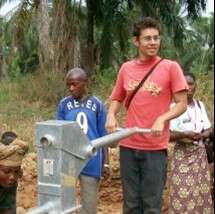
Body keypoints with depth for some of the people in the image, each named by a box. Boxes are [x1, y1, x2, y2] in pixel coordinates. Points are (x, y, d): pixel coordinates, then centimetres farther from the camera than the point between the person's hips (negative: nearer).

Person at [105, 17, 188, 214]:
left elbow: (182, 104, -3)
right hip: (128, 145, 3)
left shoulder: (170, 67, -3)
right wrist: (111, 115, -3)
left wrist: (162, 119, -20)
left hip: (155, 147, -3)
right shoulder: (126, 68, 7)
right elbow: (117, 98, 18)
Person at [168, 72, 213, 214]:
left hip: (200, 153, 5)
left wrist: (201, 135, -10)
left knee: (201, 191, 7)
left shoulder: (200, 105, 8)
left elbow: (208, 130, 10)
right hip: (182, 155, -5)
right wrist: (184, 134, -26)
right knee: (183, 192, -7)